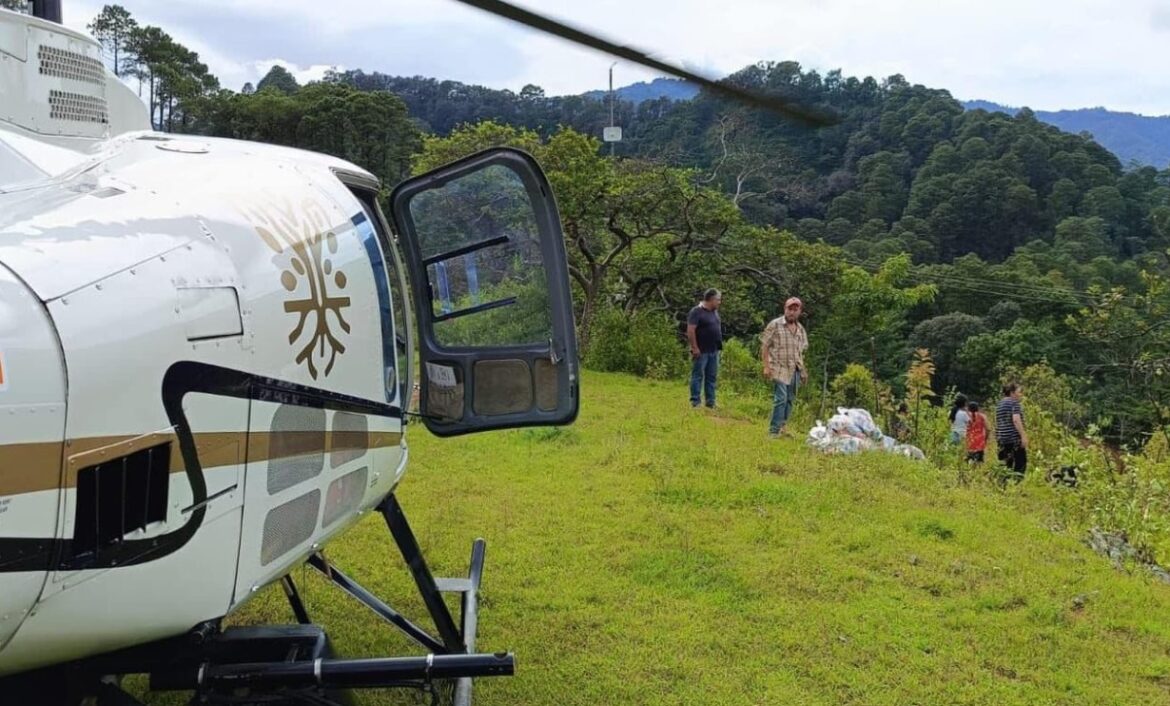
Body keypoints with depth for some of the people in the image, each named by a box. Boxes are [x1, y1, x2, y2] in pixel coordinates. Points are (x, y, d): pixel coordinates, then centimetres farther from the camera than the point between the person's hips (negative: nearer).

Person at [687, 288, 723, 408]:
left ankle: (710, 402, 15)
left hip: (714, 351, 8)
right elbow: (690, 331, -17)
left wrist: (719, 346, 15)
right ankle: (695, 402, 0)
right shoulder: (696, 312, -12)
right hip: (701, 352, -8)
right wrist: (695, 348, -20)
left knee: (711, 377, 10)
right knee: (698, 376, -3)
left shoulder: (715, 312, 13)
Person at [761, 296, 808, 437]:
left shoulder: (801, 329, 13)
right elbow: (764, 346, -5)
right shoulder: (775, 325, -4)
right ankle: (774, 430, -8)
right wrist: (766, 366, -11)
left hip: (795, 370, 6)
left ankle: (782, 427, 19)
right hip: (779, 369, -6)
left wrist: (803, 370, 15)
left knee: (790, 400, 8)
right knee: (781, 399, -13)